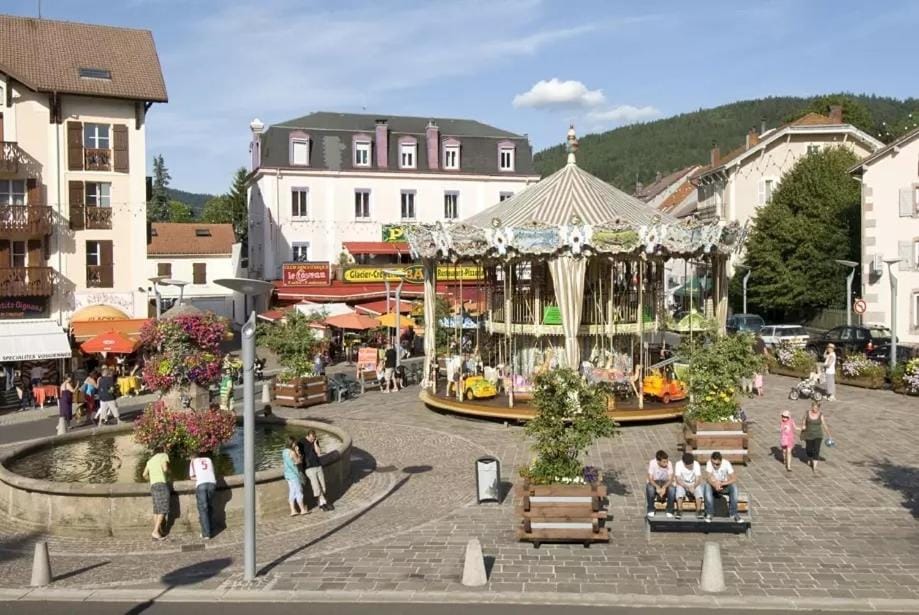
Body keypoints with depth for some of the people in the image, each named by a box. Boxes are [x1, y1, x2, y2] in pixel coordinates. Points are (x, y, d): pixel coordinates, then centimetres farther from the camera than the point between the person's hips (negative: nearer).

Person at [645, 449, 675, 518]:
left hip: (665, 483, 1)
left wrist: (664, 487, -38)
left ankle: (669, 511, -13)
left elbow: (670, 479, -19)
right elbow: (650, 479, -22)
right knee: (650, 489, -36)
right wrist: (657, 487, -40)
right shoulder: (652, 463, -21)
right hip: (654, 482, -1)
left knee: (672, 489, -33)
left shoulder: (669, 464, -17)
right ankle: (650, 510, -13)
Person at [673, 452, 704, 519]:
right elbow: (678, 480, -22)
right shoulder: (678, 464, -18)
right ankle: (679, 511, -20)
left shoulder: (696, 464, -14)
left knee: (699, 489, -29)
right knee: (679, 489, -32)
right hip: (682, 484, -1)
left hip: (694, 485, 1)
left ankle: (698, 511, -16)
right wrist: (688, 487, -35)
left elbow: (698, 479, -17)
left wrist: (693, 487, -37)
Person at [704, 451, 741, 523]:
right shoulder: (709, 463, -20)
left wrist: (722, 484, -35)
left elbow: (734, 479, -23)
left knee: (734, 487, -30)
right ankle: (709, 514, -26)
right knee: (707, 486, -34)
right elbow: (709, 479, -27)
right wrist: (715, 485, -47)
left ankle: (733, 513, -20)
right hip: (713, 485, -1)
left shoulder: (726, 463, -20)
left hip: (724, 485, 1)